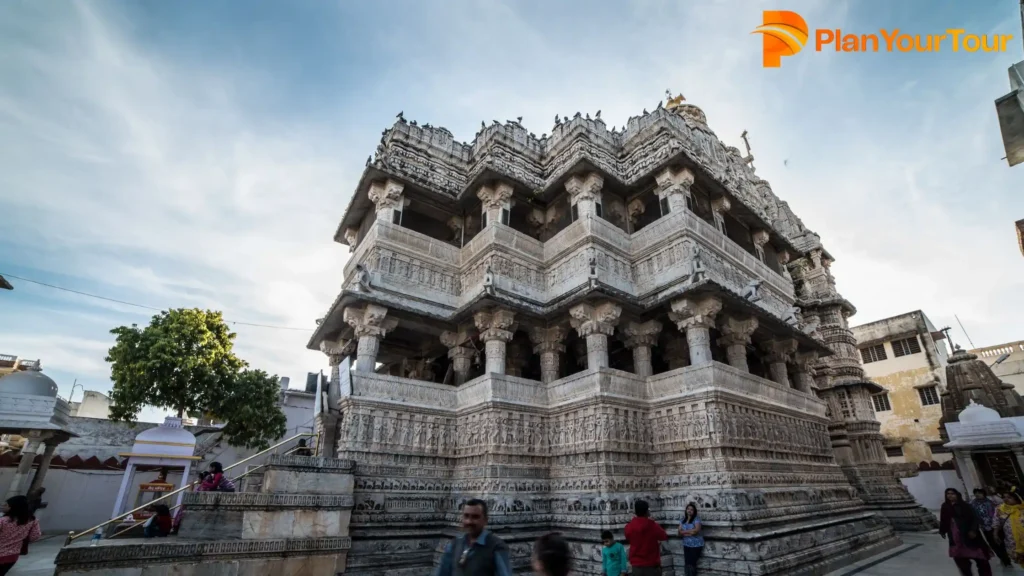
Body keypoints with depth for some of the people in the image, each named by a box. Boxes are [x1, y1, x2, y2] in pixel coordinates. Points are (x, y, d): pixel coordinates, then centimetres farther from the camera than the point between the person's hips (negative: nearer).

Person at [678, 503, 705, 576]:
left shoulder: (696, 518, -8)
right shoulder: (683, 519, 6)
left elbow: (696, 530, -21)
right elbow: (679, 532, 0)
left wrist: (684, 531, -10)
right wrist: (689, 532, -15)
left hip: (696, 545, -5)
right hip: (686, 545, 5)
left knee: (692, 563, -4)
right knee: (686, 564, 3)